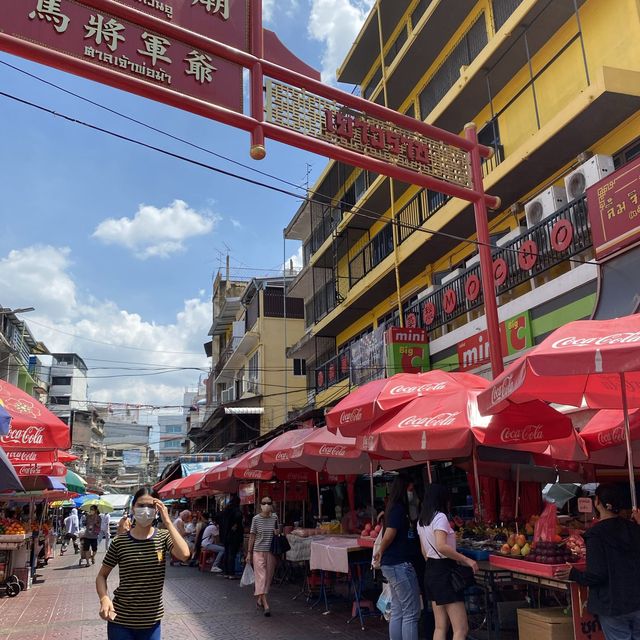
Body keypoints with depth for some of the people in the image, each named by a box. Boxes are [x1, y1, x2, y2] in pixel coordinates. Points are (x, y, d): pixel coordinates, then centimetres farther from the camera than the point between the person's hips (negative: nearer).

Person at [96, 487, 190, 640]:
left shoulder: (164, 537, -6)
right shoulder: (119, 542, -7)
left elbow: (184, 555, -25)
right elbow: (102, 576, 3)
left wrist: (167, 521, -22)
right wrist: (104, 598, -17)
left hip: (152, 621, 1)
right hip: (120, 621, -1)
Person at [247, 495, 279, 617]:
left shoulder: (274, 518, 3)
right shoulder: (256, 519, -5)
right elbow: (252, 536, -1)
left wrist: (277, 533, -7)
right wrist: (249, 553, 0)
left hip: (271, 552, 3)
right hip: (259, 551, -3)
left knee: (268, 577, 8)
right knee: (261, 577, -8)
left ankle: (260, 600, 26)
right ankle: (266, 605, -11)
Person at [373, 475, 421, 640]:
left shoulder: (395, 508, 13)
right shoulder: (399, 508, -16)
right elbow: (389, 535, -21)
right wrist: (381, 552, -5)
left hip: (392, 566, 9)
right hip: (400, 565, -9)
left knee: (397, 612, 13)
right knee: (411, 613, -2)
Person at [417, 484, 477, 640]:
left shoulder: (421, 521, 11)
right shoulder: (440, 517, -14)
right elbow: (441, 547, -27)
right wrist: (465, 560, -21)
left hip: (430, 570, 9)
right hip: (444, 571, -9)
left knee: (440, 627, 14)